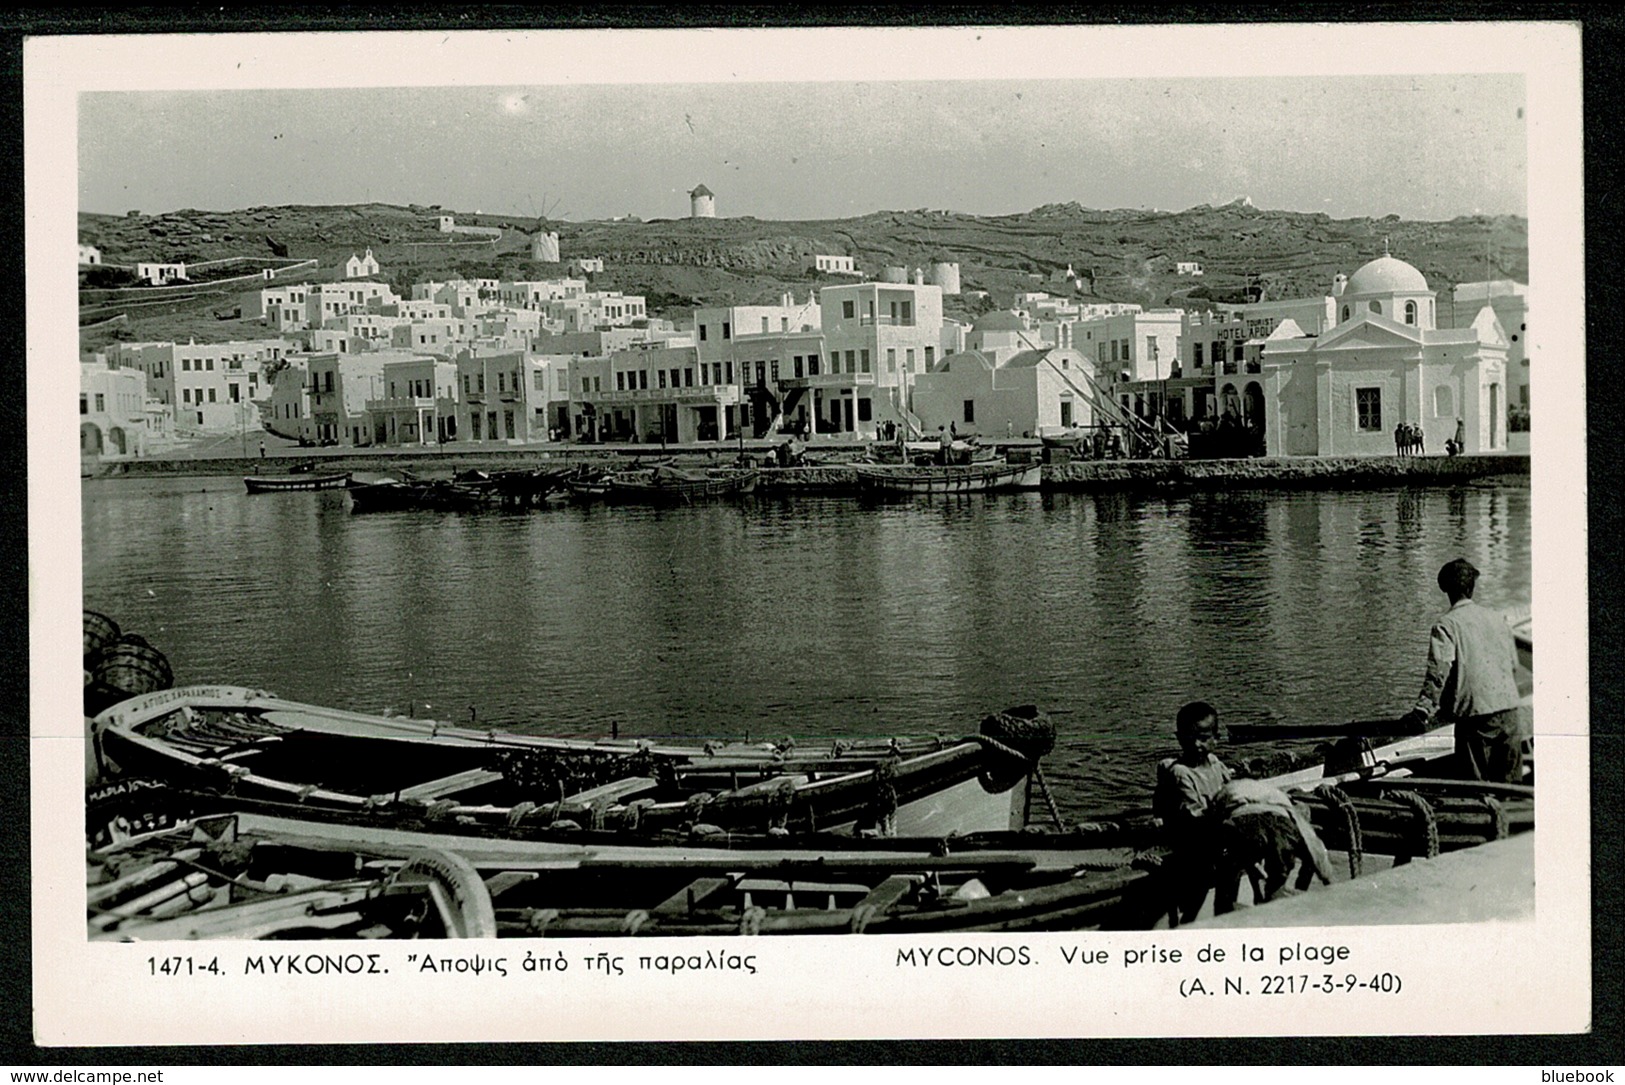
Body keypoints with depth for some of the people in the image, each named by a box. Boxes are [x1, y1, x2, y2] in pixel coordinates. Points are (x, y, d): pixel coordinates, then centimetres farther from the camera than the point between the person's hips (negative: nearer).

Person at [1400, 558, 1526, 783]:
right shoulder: (1498, 620, 14)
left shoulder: (1446, 626, -4)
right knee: (1511, 784, 9)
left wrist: (1422, 711, -15)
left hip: (1476, 716, -5)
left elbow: (1438, 673, -15)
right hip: (1511, 712, 5)